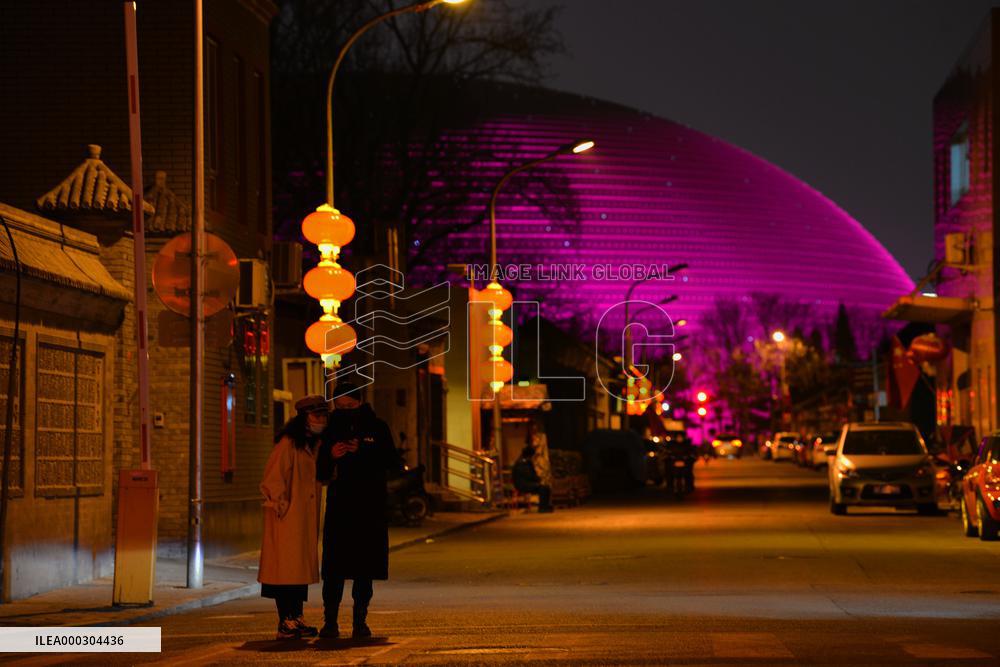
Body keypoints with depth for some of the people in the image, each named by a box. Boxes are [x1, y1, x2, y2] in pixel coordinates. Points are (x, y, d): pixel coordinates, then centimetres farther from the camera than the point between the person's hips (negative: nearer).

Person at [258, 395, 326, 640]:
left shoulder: (314, 445, 13)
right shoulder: (287, 444, -13)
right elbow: (273, 480, -16)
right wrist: (282, 507, -15)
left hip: (306, 518, 9)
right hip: (287, 518, -9)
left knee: (302, 566, 10)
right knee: (286, 567, -8)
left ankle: (297, 619, 16)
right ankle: (285, 622, -6)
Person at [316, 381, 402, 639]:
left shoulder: (377, 428, 6)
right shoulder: (331, 430, 10)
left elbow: (394, 465, -1)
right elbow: (321, 474, 11)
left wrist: (362, 452, -13)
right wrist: (331, 456, -11)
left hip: (370, 510, 0)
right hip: (339, 508, 1)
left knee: (365, 569, 1)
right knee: (334, 568, -7)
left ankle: (360, 621, 7)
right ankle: (330, 621, -5)